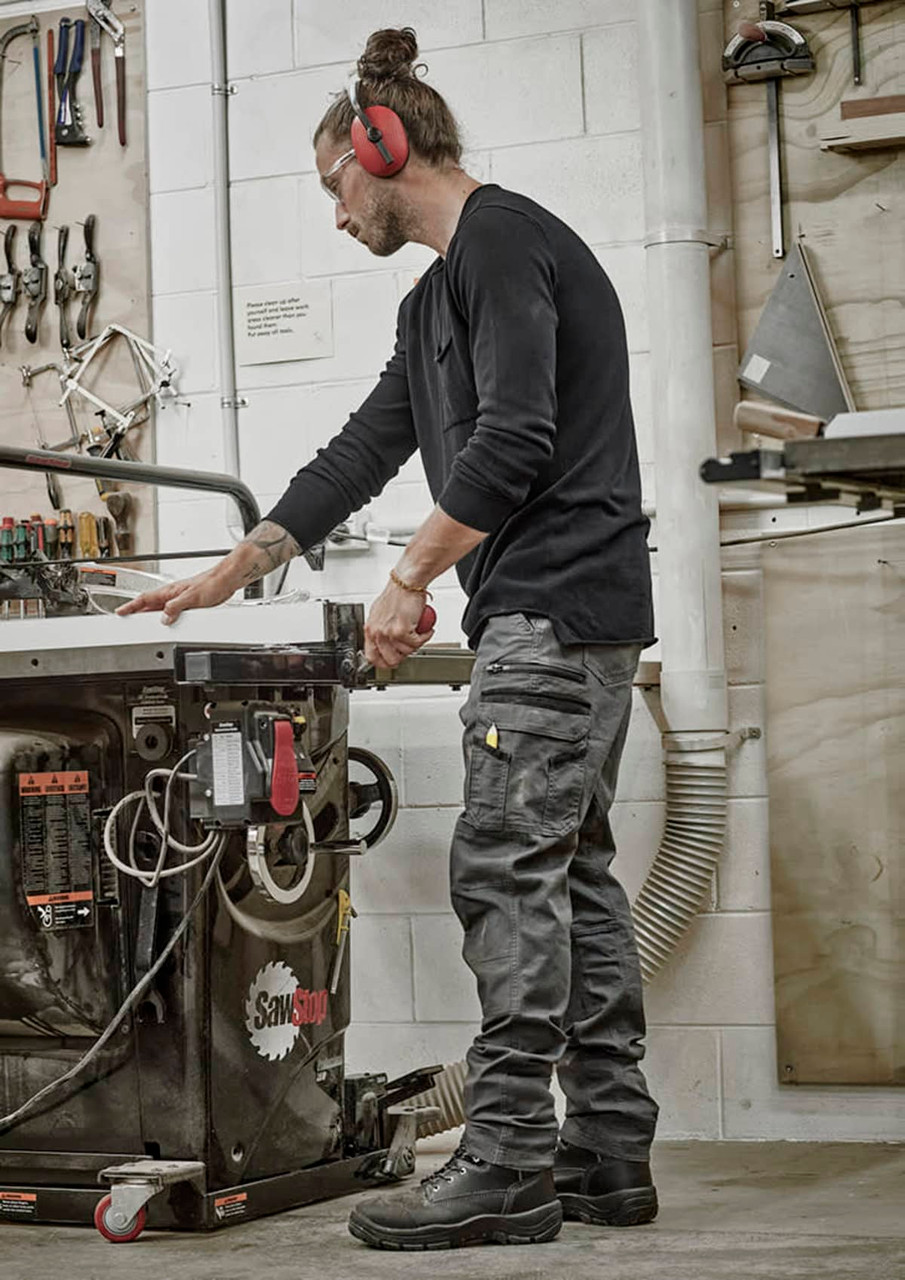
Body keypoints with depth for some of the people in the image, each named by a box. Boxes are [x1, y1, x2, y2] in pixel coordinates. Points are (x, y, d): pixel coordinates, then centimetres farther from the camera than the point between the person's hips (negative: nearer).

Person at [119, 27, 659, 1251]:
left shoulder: (501, 240, -8)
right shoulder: (439, 297, 24)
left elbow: (513, 440, -19)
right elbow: (360, 454, 26)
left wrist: (408, 579, -12)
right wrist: (228, 576, 26)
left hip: (553, 607, -10)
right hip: (578, 614, 10)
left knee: (508, 867, -10)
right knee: (574, 870, 8)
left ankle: (508, 1164, -8)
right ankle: (611, 1150, 12)